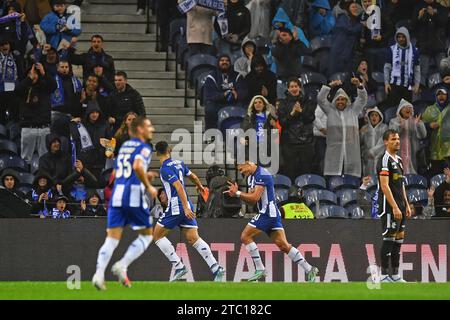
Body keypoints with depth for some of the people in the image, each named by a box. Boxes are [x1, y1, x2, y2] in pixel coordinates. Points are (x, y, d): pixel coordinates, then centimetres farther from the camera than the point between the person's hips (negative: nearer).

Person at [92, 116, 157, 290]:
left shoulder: (124, 146, 21)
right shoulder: (143, 147, -2)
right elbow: (138, 166, -21)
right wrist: (148, 186, -10)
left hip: (117, 193, 6)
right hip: (134, 194, -6)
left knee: (112, 238, 3)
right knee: (147, 235, 10)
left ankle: (99, 273, -15)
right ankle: (122, 266, -4)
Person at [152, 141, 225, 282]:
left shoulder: (165, 169, -12)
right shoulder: (178, 163, 12)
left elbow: (179, 186, -22)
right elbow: (193, 176, 27)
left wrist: (186, 208, -27)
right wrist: (200, 186, 49)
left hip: (175, 207, -7)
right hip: (187, 206, 7)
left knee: (157, 235, 6)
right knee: (193, 238, 3)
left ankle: (178, 266, -2)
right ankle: (216, 268, -12)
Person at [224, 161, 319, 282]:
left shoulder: (262, 175, -14)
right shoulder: (251, 177, 18)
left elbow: (255, 198, -20)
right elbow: (251, 200, 18)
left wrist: (238, 193, -12)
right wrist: (237, 193, 3)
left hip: (268, 212, -10)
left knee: (245, 236, -7)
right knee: (283, 245, 3)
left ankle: (260, 269, -6)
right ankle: (309, 269, 0)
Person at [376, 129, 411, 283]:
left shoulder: (399, 160, 17)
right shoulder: (385, 160, -12)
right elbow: (384, 186, -18)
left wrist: (407, 205, 18)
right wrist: (394, 207, -22)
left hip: (399, 207, 9)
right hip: (388, 207, -9)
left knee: (399, 239, 9)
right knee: (389, 238, -9)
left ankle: (395, 276, 13)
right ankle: (384, 275, -6)